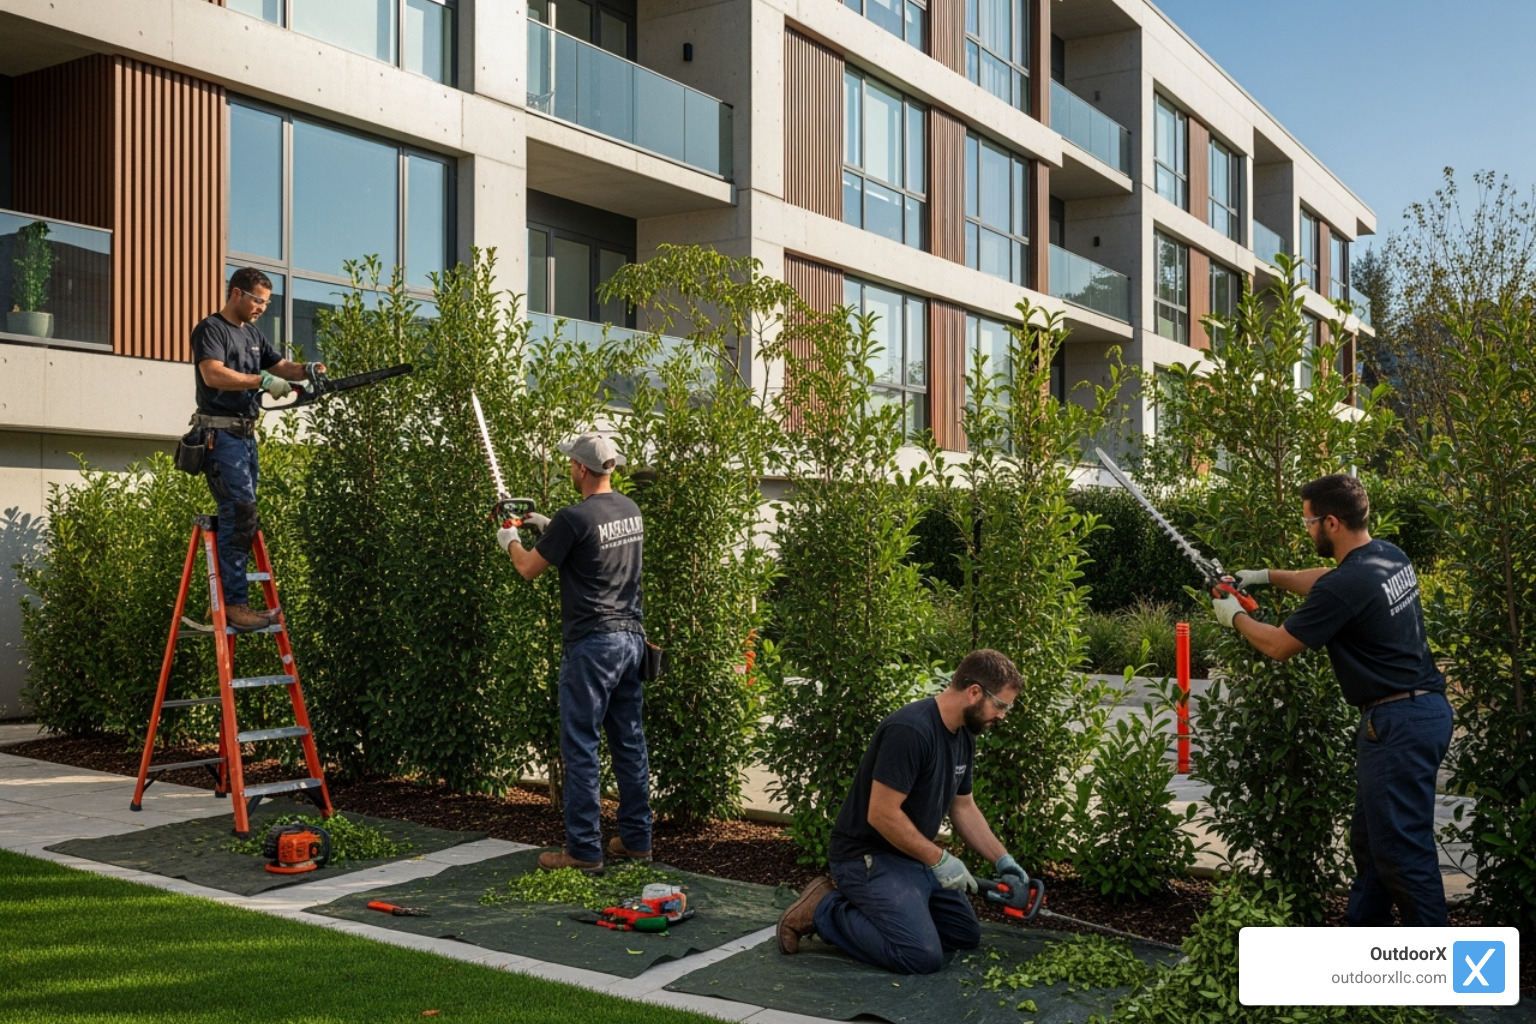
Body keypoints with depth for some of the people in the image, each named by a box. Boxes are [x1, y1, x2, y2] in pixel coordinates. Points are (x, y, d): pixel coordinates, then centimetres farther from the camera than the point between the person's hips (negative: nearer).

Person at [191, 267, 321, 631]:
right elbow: (213, 374, -21)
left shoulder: (253, 334, 19)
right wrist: (263, 380, -23)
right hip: (222, 435, -9)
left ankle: (231, 600, 14)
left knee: (240, 519, 9)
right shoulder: (211, 329, -7)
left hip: (246, 435, 9)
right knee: (239, 516, -14)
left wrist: (306, 370, -3)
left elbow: (279, 365, 17)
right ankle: (234, 603, -13)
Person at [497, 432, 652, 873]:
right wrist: (547, 527, 30)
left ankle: (584, 849, 4)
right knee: (630, 741, 13)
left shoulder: (574, 518, -15)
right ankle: (636, 839, 21)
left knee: (580, 746, 0)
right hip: (632, 638, 8)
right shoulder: (630, 510, 9)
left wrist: (510, 541, 17)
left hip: (592, 643, -8)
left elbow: (529, 568, -3)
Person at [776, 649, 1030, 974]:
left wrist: (1003, 861, 9)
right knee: (922, 955, -21)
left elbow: (963, 807, 16)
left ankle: (860, 904, 15)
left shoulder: (964, 737, 4)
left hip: (916, 858, 10)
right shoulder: (909, 730, -27)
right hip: (869, 858, -10)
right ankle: (824, 910, -3)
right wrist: (940, 859, -19)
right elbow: (881, 814, -27)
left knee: (966, 934, 12)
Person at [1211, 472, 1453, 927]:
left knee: (1402, 848, -3)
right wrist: (1267, 576, 27)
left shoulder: (1347, 587, -22)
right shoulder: (1389, 555, 6)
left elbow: (1279, 645, -9)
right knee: (1369, 837, 20)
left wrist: (1235, 617, 8)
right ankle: (1363, 930, 31)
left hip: (1399, 726, -10)